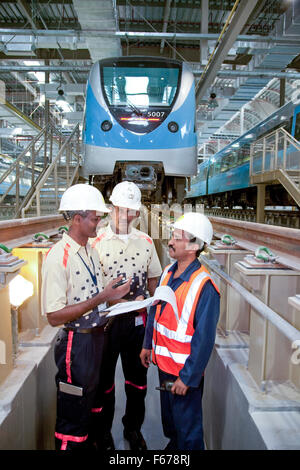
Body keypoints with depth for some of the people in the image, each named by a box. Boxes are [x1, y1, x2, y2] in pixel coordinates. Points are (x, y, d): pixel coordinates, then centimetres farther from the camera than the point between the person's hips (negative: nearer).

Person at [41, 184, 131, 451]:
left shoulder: (91, 250, 6)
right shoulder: (58, 256, -22)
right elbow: (54, 316, -25)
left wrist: (120, 299, 3)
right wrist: (101, 298, -28)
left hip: (97, 337, 9)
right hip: (76, 342, -8)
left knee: (89, 404, 26)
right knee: (72, 416, 10)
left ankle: (87, 443, 46)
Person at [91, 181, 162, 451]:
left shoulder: (146, 241, 2)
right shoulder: (96, 241, -10)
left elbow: (153, 278, 11)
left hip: (137, 318, 3)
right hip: (105, 318, -3)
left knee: (137, 377, 17)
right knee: (104, 378, 14)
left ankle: (133, 427, 42)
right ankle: (102, 432, 38)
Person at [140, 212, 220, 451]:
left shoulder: (204, 286, -26)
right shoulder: (168, 272, -2)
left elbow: (204, 339, -22)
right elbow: (155, 311, 10)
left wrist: (187, 378, -17)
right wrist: (148, 345, 14)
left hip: (185, 371, -7)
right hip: (163, 363, 8)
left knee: (187, 429, 15)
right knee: (168, 416, 29)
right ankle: (172, 445, 54)